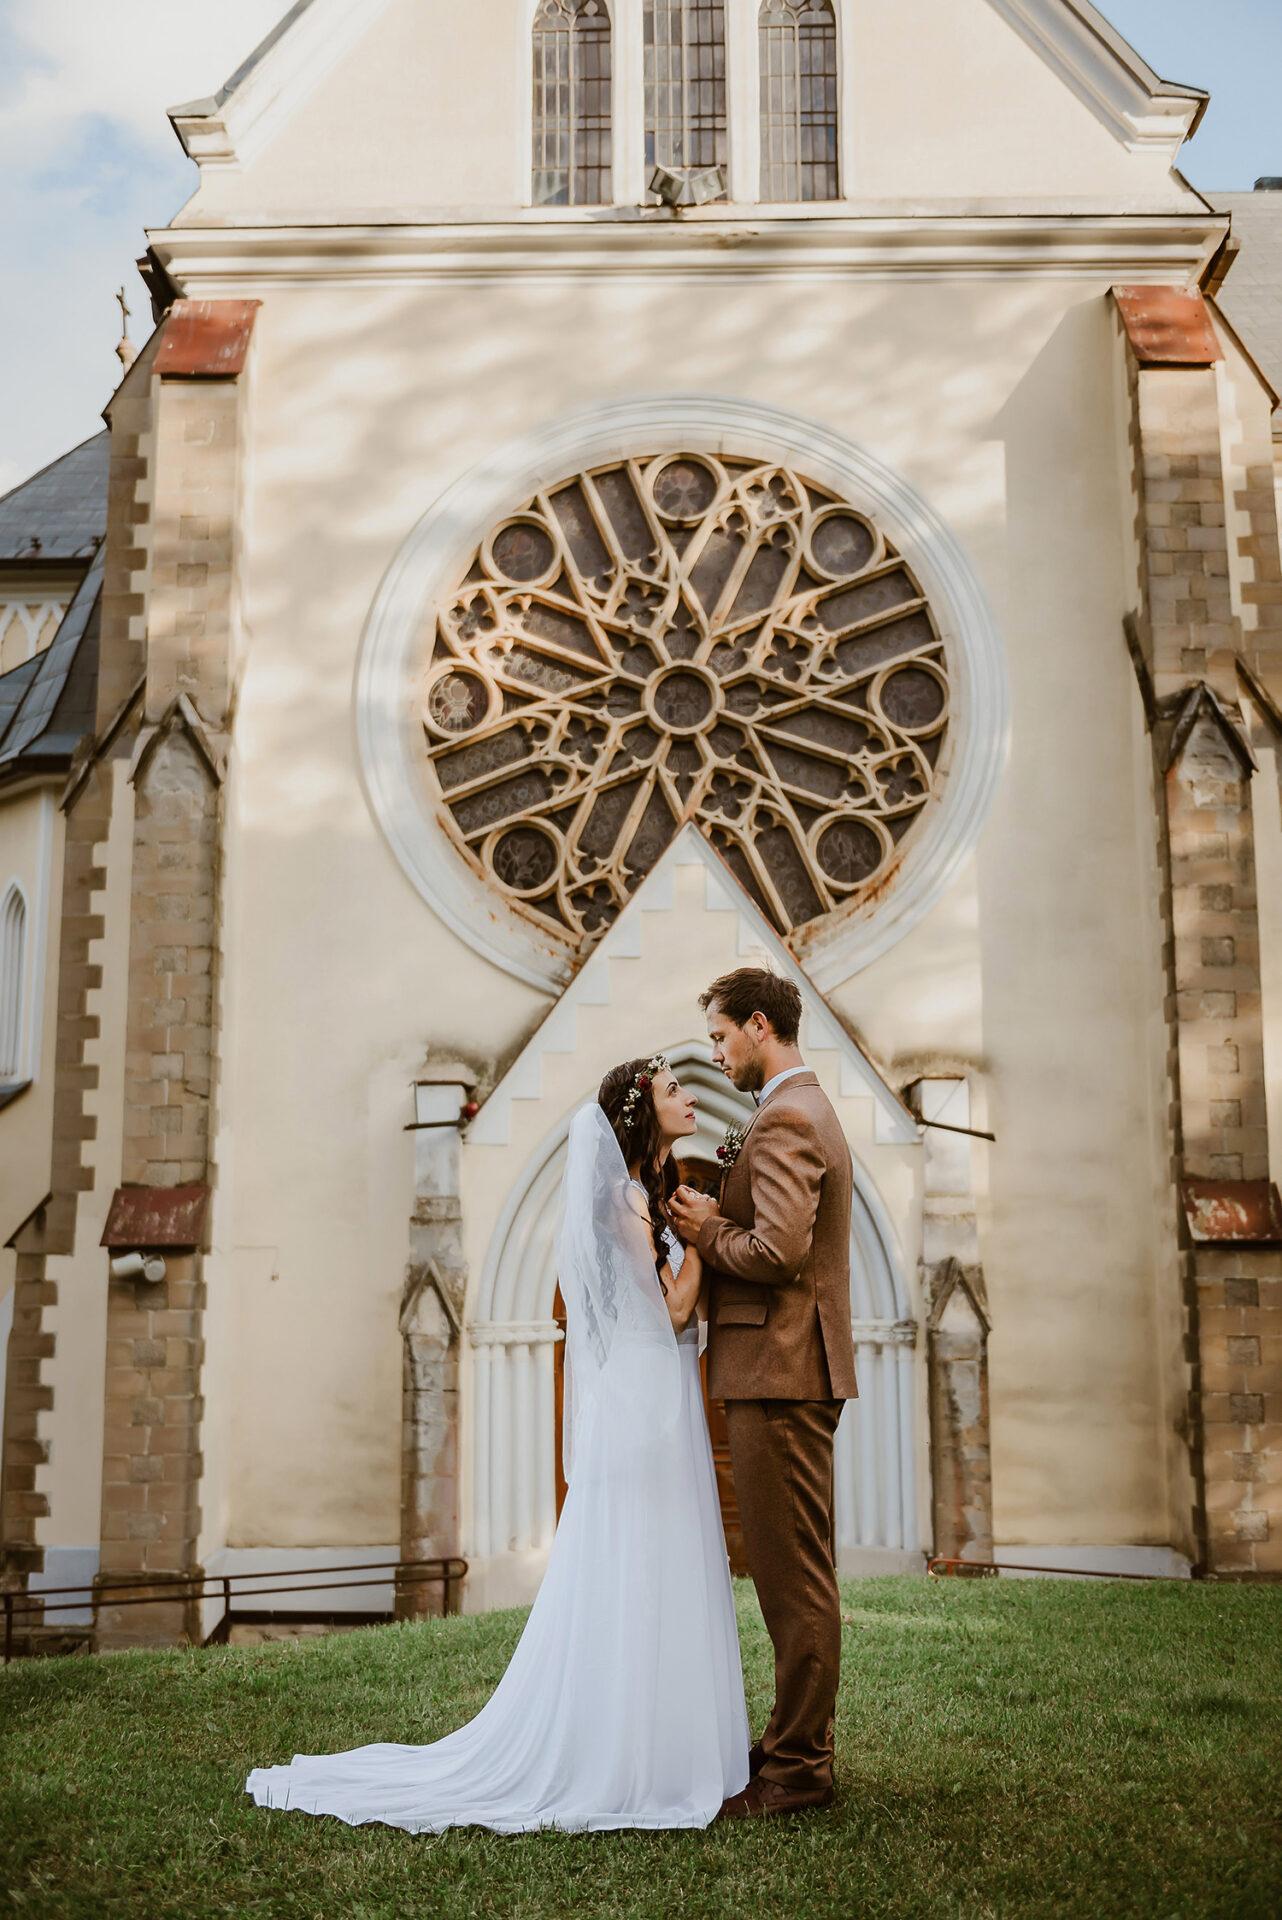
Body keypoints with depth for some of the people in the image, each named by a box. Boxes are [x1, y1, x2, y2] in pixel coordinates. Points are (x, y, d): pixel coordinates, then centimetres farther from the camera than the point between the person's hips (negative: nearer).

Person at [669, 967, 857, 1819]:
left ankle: (797, 1770, 2)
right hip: (798, 1371, 11)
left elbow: (780, 1250, -26)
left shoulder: (783, 1120, -15)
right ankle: (799, 1743, 25)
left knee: (792, 1574, -5)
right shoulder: (815, 1112, 18)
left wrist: (707, 1235, -9)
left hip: (781, 1372, -11)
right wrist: (719, 1219, 8)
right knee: (799, 1572, 16)